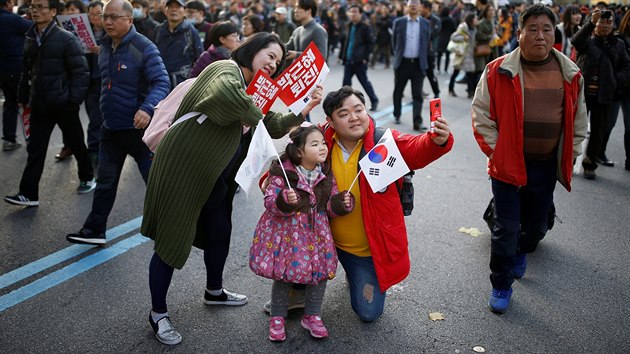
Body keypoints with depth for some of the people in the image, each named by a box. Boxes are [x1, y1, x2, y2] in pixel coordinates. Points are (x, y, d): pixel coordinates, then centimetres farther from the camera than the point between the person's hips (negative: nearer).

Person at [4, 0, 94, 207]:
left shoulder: (66, 39, -10)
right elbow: (27, 71, 15)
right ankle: (28, 194, 5)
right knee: (35, 149, 3)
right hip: (40, 105, 5)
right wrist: (23, 98, 13)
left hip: (63, 104, -5)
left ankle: (87, 178, 33)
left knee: (76, 144, 12)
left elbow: (81, 72, -12)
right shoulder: (30, 39, 7)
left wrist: (74, 100, -16)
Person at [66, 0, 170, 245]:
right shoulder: (105, 47, 7)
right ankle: (94, 231, 27)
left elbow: (161, 83, -23)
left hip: (138, 127, -7)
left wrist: (148, 108, -39)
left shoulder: (144, 47, -16)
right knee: (105, 182, 16)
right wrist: (105, 109, 10)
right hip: (110, 128, 7)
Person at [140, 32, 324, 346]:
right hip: (182, 168, -10)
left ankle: (214, 292, 46)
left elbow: (273, 127, 12)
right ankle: (158, 314, 18)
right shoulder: (227, 70, -16)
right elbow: (224, 92, -41)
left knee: (220, 233, 21)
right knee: (172, 240, 2)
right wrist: (254, 116, -24)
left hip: (215, 179, 10)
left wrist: (302, 112, -4)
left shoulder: (254, 91, 13)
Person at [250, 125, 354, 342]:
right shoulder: (282, 172, -14)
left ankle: (312, 316, 28)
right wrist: (284, 201, -36)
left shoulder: (326, 175, 0)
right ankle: (277, 318, 26)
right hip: (286, 232, -4)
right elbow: (270, 203, -16)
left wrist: (341, 203, -16)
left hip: (316, 232, 4)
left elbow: (330, 207, 5)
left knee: (320, 273, 7)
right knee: (283, 276, 5)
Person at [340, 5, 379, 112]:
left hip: (359, 61, -6)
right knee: (346, 82, 7)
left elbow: (371, 43, -10)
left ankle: (374, 101, 18)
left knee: (364, 82, 3)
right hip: (348, 60, 6)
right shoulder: (350, 26, 12)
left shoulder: (366, 26, -9)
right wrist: (343, 55, 11)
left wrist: (365, 57, -14)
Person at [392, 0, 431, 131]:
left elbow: (427, 43, 12)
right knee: (398, 91, 12)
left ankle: (417, 122, -3)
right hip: (402, 62, 0)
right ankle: (397, 115, 31)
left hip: (418, 64, 0)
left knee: (417, 95, -3)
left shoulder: (426, 23, 3)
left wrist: (423, 60, 14)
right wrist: (398, 55, 12)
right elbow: (394, 41, 9)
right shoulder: (399, 22, 0)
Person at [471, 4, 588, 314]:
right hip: (508, 164, -3)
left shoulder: (570, 74, -1)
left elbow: (578, 120, 10)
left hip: (547, 166, 3)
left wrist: (570, 156, 7)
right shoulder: (498, 71, -11)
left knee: (535, 225, 19)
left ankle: (521, 252, 52)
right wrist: (496, 151, -8)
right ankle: (502, 285, 21)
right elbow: (481, 114, -5)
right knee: (506, 229, 3)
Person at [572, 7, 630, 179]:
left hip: (604, 95, 3)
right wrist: (591, 22, -36)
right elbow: (576, 41, -22)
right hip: (582, 92, -3)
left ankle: (590, 164, 19)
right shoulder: (587, 40, 1)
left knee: (599, 130, 7)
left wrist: (616, 80, -5)